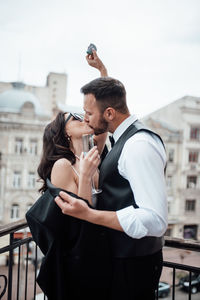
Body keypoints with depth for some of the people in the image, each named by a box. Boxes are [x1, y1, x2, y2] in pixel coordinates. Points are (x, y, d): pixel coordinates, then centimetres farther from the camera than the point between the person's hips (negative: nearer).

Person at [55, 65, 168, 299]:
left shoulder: (139, 145, -23)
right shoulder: (128, 140, 9)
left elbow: (156, 221, -30)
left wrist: (88, 214, -32)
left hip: (132, 264, -9)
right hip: (118, 256, 9)